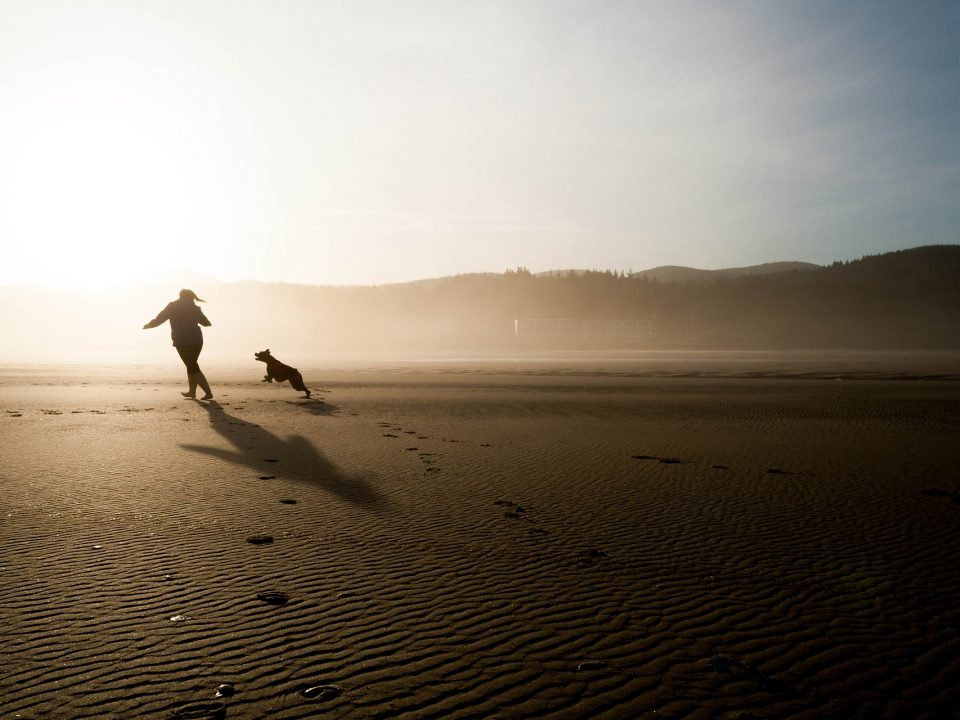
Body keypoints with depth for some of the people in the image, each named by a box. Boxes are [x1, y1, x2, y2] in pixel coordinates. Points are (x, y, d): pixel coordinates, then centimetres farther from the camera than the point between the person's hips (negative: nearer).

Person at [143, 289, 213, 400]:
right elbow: (206, 323, 23)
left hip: (182, 343, -4)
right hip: (197, 340, 5)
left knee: (193, 368, -2)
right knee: (192, 365, 21)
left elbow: (158, 319, 3)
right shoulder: (195, 308, 10)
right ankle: (192, 392, 28)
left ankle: (208, 393, -11)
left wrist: (147, 325, 22)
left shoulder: (172, 306, 0)